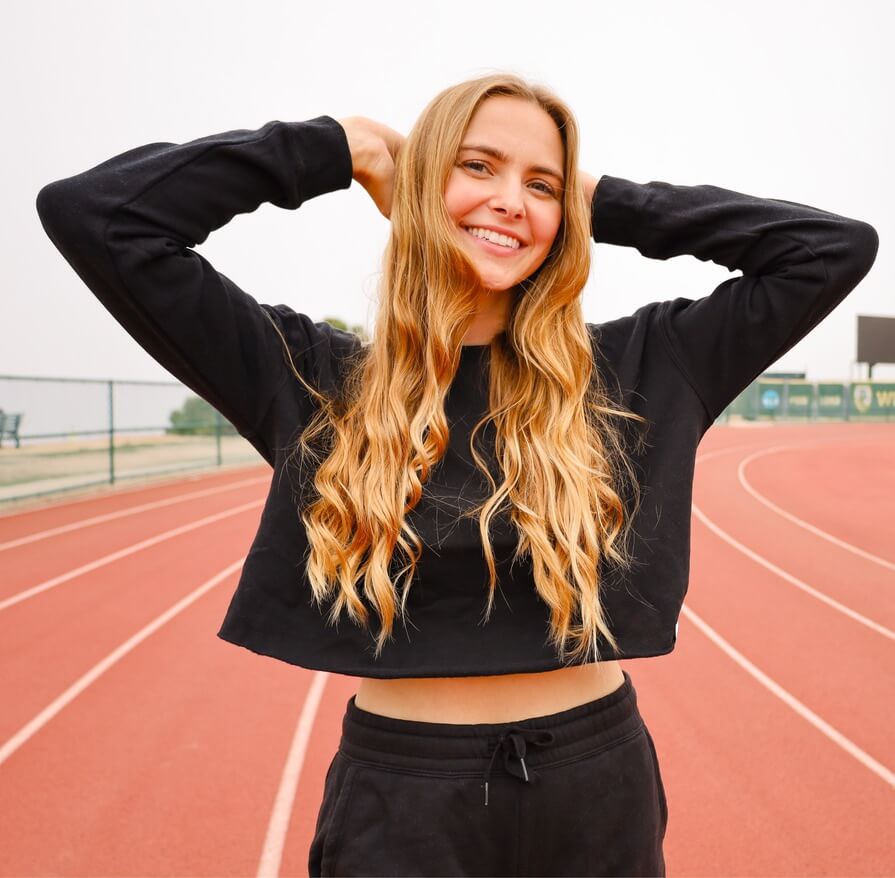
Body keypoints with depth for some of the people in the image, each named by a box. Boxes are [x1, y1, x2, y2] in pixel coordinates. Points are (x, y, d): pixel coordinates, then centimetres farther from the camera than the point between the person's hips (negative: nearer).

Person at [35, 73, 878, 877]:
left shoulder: (631, 369, -3)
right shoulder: (314, 377, -7)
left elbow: (837, 247, 0)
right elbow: (89, 212, -9)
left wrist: (610, 203, -2)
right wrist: (337, 149, -7)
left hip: (598, 784, 2)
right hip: (400, 798, -1)